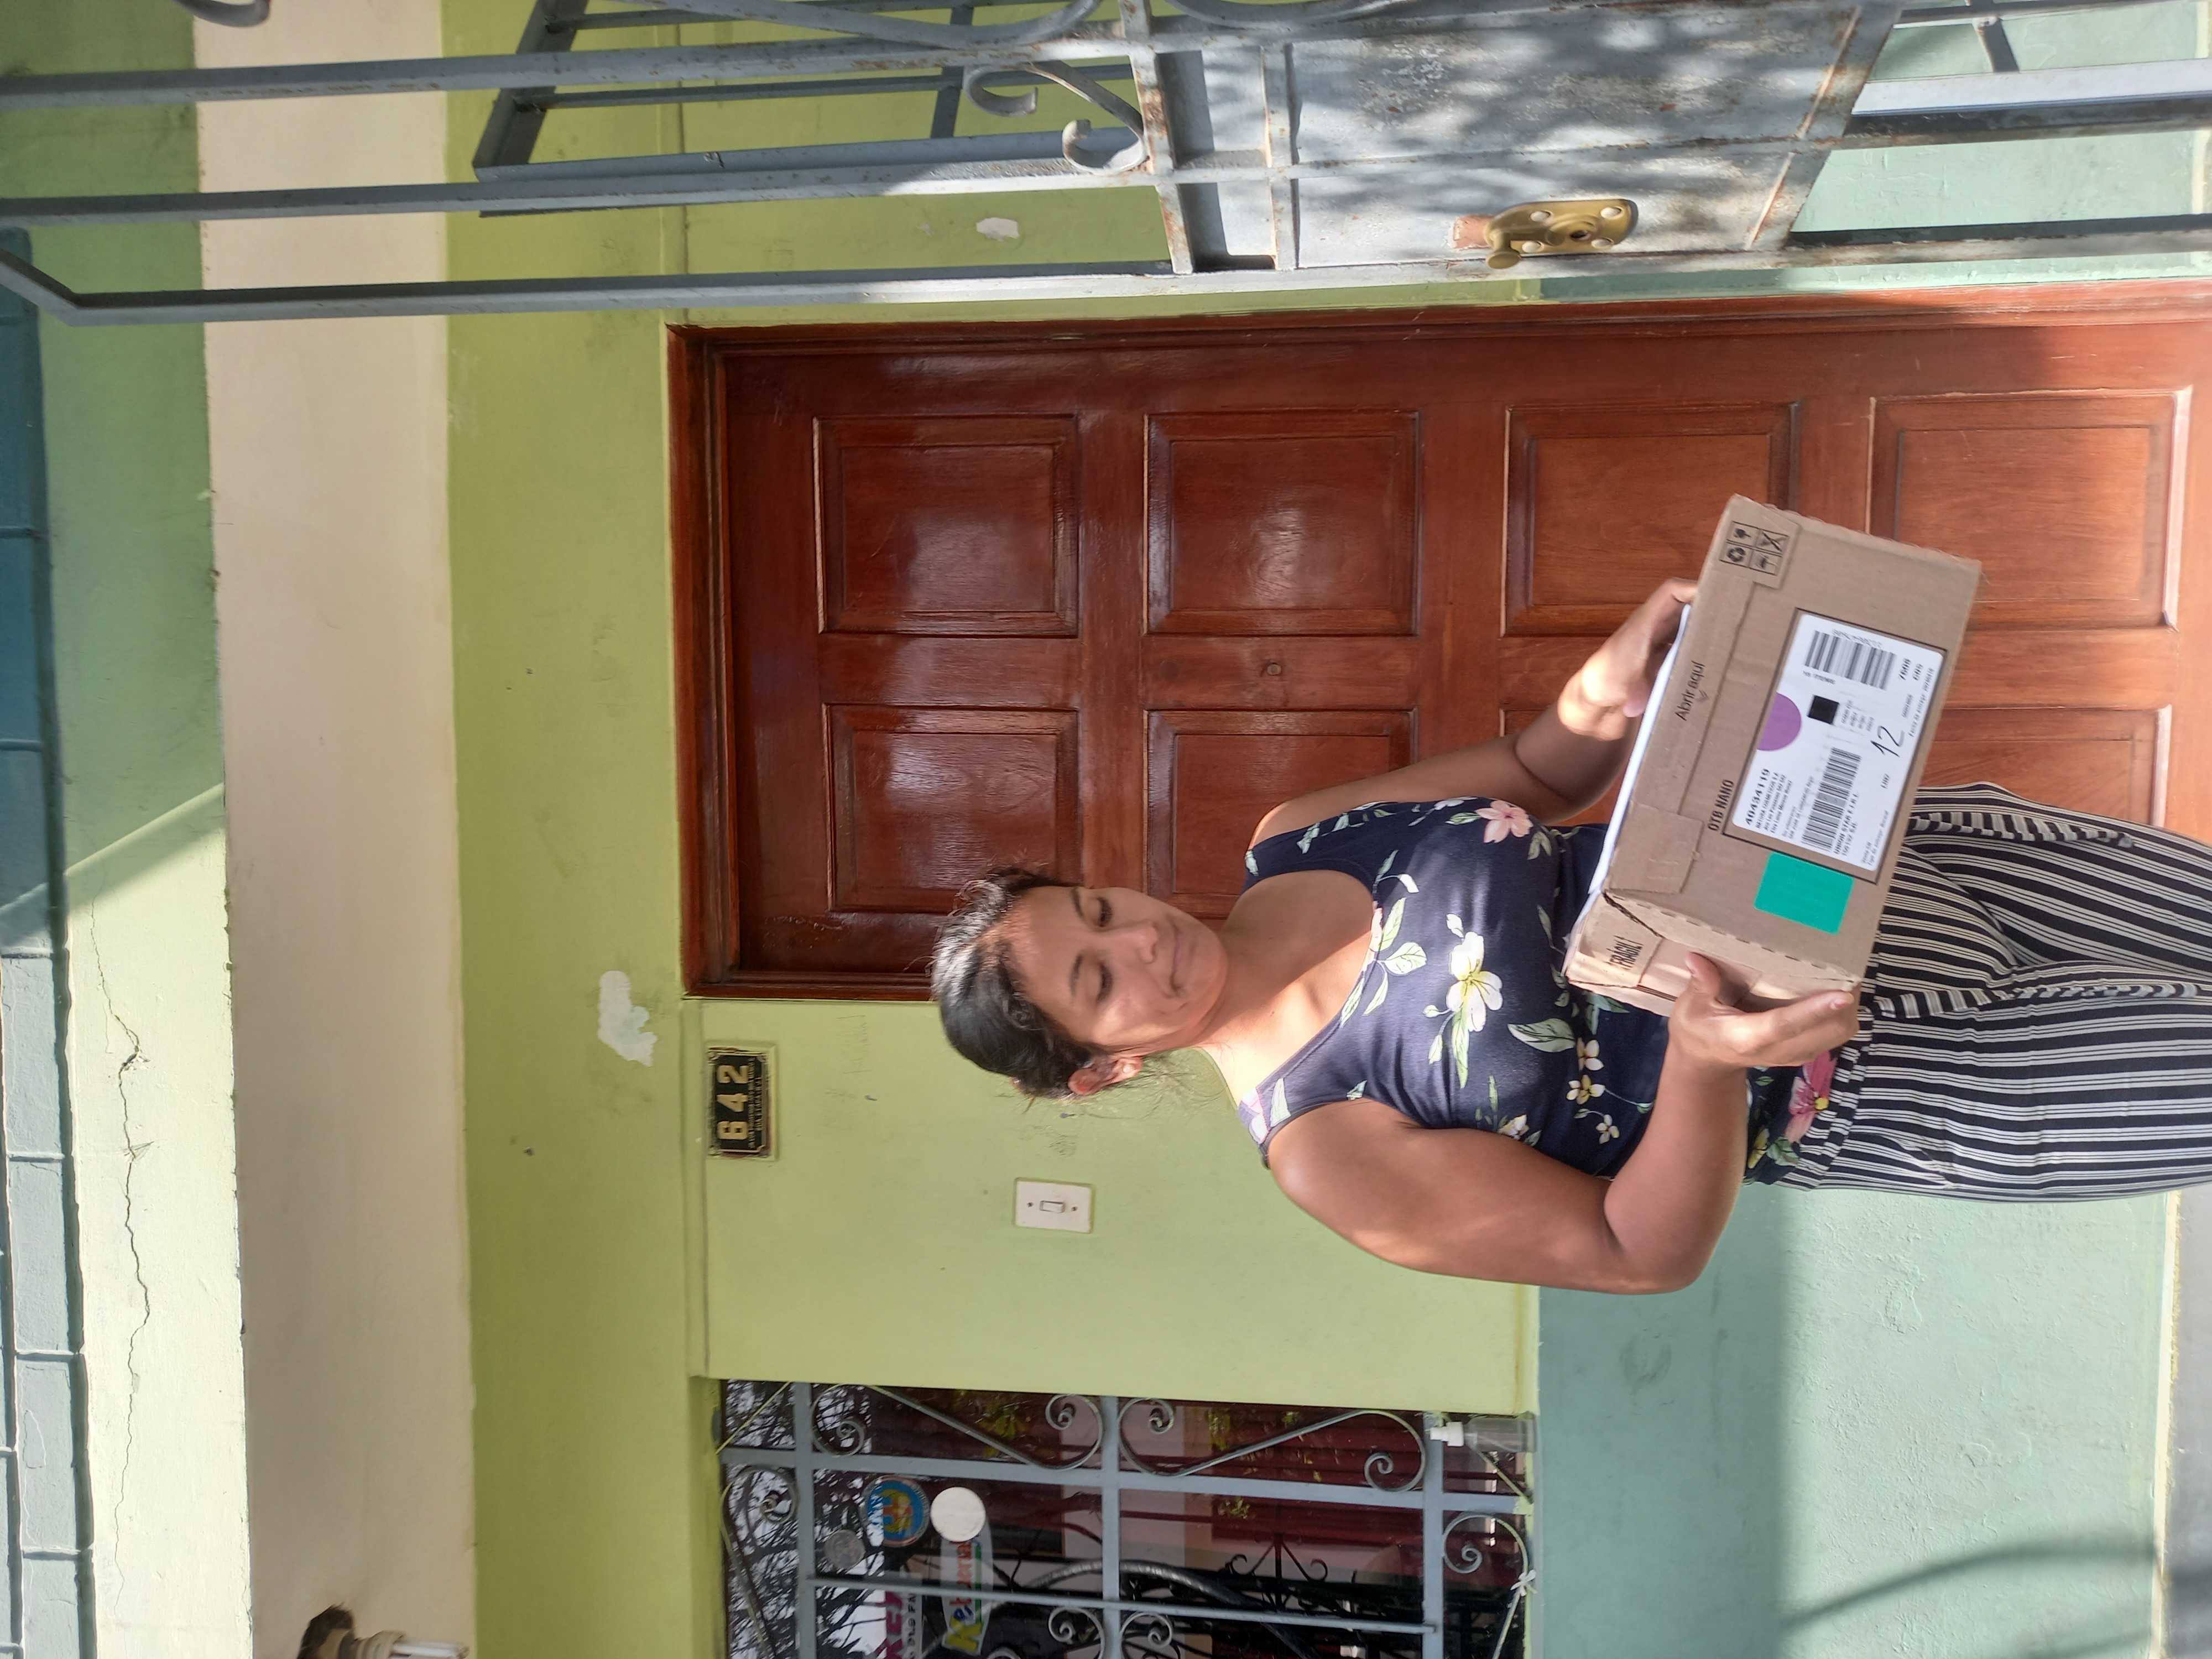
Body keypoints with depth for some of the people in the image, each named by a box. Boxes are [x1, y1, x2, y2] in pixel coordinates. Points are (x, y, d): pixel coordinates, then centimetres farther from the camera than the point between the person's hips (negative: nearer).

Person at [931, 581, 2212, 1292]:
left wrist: (1618, 680, -21)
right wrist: (1708, 1055, -38)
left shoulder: (1288, 846, -5)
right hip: (1859, 1078, -5)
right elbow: (1646, 1253, -18)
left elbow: (1544, 771, 4)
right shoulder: (1324, 1149, -19)